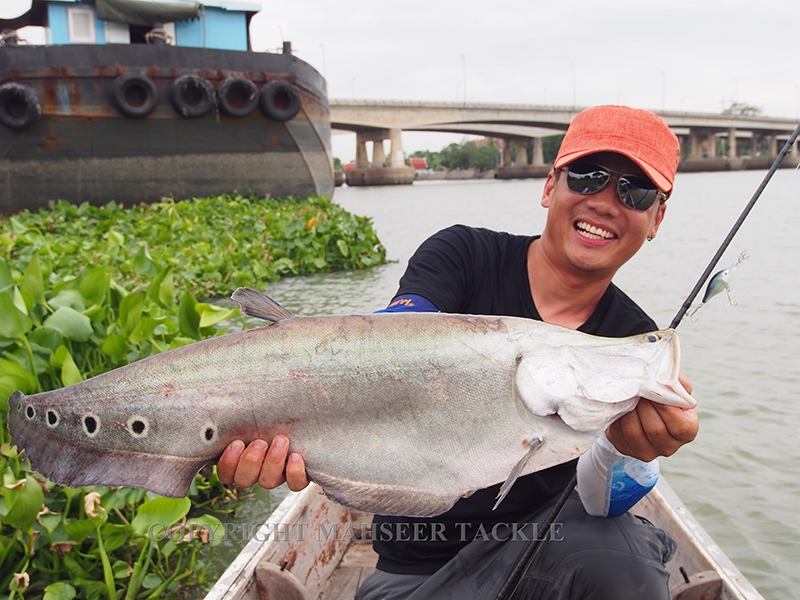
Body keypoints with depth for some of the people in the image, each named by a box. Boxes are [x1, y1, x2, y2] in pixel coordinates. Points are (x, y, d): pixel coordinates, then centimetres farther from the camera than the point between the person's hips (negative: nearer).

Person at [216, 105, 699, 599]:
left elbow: (603, 503, -16)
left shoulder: (634, 340, -4)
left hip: (538, 541, 1)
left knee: (616, 559, -28)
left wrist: (631, 450, -38)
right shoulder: (462, 257, -8)